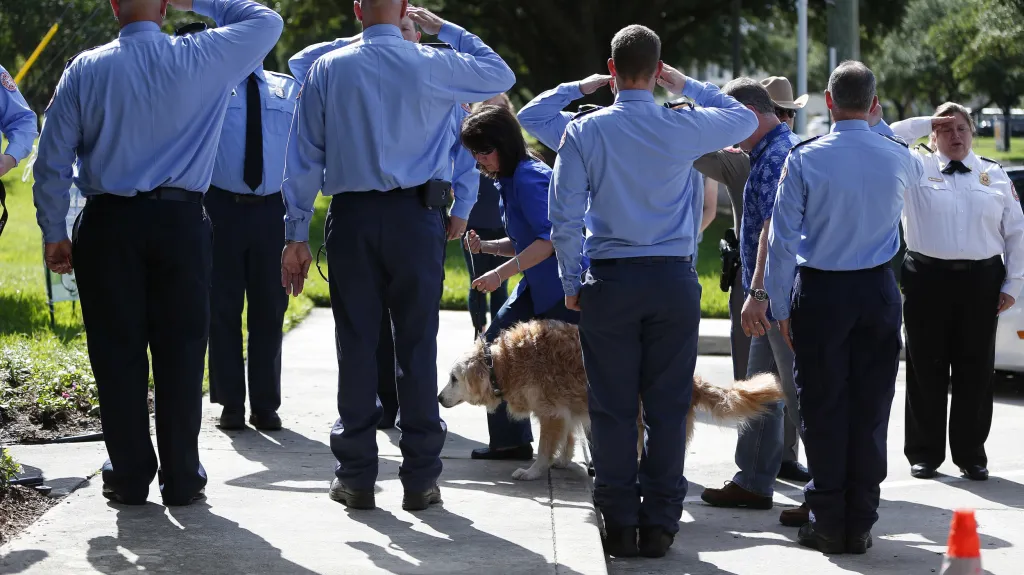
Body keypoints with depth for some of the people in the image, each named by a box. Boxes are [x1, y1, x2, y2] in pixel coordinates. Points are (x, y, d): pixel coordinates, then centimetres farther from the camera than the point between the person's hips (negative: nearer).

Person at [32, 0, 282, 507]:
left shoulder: (85, 70, 0)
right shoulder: (203, 59, -3)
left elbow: (53, 161, 1)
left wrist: (54, 232, 9)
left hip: (107, 225, 0)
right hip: (182, 221, 0)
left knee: (117, 351, 6)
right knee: (180, 350, 5)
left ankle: (129, 477, 10)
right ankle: (181, 479, 8)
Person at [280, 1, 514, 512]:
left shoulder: (327, 69, 3)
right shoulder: (433, 66, -1)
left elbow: (304, 156, 3)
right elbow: (501, 74, 18)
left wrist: (297, 234, 7)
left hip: (351, 219, 1)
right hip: (416, 216, -1)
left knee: (356, 343, 5)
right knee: (417, 345, 3)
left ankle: (356, 475, 8)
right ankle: (420, 478, 6)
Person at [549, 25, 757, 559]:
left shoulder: (584, 131, -4)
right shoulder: (683, 128, -3)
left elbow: (564, 218, -4)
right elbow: (745, 119, 18)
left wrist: (572, 283, 7)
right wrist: (686, 85, 19)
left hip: (609, 280, 0)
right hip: (674, 279, 0)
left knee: (613, 407, 5)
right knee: (667, 406, 5)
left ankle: (619, 523, 7)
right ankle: (659, 524, 6)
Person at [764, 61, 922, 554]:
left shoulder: (804, 159, -9)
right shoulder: (898, 157, -1)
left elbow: (781, 239, -9)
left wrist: (781, 307, -1)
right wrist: (877, 127, 35)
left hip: (818, 293, -2)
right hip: (878, 292, 2)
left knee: (823, 409, 4)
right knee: (870, 410, 7)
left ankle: (828, 525, 6)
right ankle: (860, 525, 10)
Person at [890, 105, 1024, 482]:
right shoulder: (916, 168, 7)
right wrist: (925, 123, 2)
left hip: (981, 281, 2)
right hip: (928, 278, -2)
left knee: (976, 370, 4)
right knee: (927, 369, 1)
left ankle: (971, 454, 12)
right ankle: (924, 453, 10)